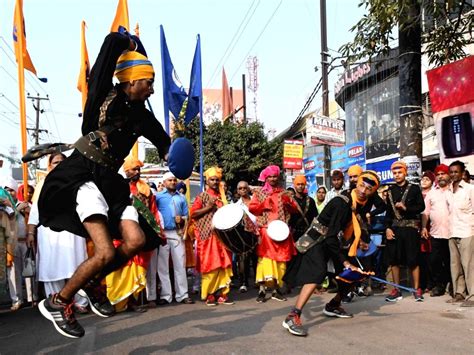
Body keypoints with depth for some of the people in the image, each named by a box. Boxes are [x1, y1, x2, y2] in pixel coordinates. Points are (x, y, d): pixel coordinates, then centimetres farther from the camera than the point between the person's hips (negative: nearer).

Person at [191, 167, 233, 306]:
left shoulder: (222, 196, 14)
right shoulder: (202, 196, -2)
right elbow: (193, 214, -8)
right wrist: (208, 207, -16)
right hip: (208, 236, -5)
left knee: (224, 265, 4)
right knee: (210, 265, -3)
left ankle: (222, 293, 10)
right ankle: (209, 294, 5)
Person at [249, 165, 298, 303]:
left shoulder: (284, 193, 15)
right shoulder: (259, 192, 9)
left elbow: (295, 209, 10)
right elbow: (251, 208, 1)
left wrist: (288, 201, -7)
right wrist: (264, 204, -11)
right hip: (265, 229, -3)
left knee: (280, 258, 4)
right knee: (265, 258, -13)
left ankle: (276, 289, 12)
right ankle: (262, 290, -12)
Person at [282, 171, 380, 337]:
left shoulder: (362, 204, 0)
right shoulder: (342, 203, -26)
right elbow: (331, 238, -29)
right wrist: (345, 262, -30)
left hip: (334, 241, 9)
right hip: (317, 240, -9)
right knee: (318, 272, -30)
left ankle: (333, 306, 29)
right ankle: (293, 317, -35)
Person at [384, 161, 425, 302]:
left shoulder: (414, 188, 3)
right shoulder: (390, 191, 13)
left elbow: (421, 207, -3)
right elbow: (388, 211, 11)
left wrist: (406, 208, -16)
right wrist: (387, 228, 1)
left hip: (410, 227, -3)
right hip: (394, 228, 3)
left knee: (413, 260, -1)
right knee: (394, 259, 4)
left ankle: (417, 289, 8)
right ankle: (397, 290, 12)